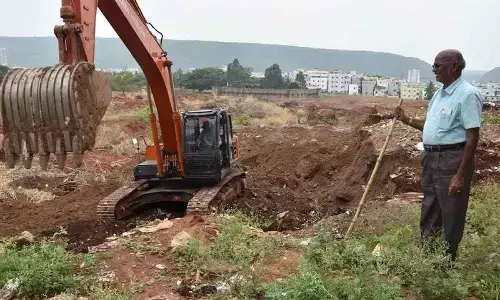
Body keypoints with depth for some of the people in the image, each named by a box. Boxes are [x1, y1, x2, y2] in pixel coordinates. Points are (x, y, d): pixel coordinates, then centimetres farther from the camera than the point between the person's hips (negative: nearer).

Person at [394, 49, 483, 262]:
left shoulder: (467, 94, -17)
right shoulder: (439, 93, 11)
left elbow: (472, 137, -20)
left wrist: (461, 175, -23)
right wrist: (407, 120, 8)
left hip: (452, 160, -9)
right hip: (431, 158, 9)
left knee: (451, 216, 4)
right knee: (429, 211, 20)